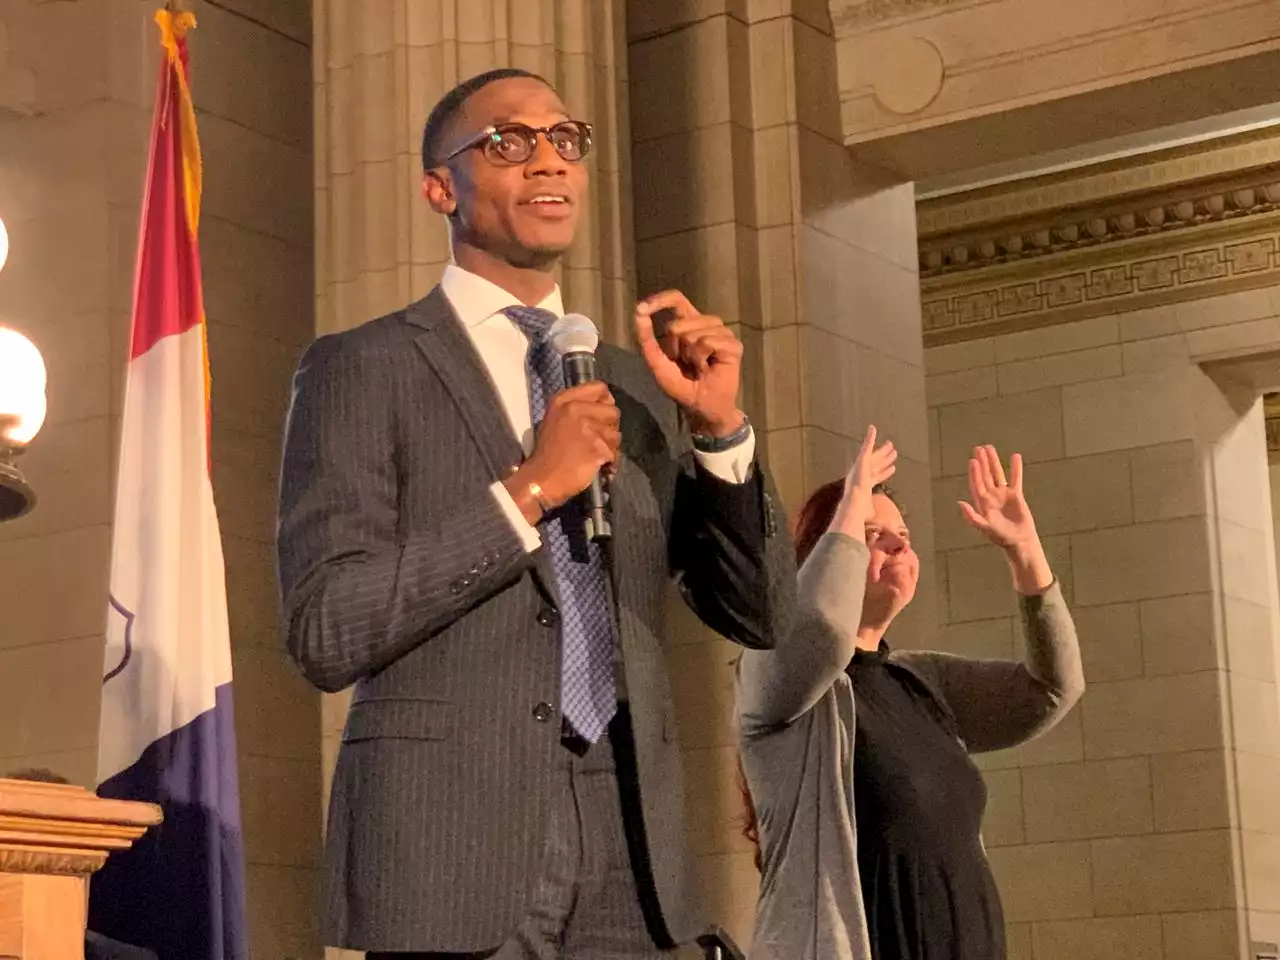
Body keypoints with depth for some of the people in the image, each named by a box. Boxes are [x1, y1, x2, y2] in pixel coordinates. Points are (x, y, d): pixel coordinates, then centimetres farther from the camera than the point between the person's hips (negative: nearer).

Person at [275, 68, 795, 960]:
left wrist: (720, 426, -4)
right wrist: (526, 492, -14)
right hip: (449, 849, -4)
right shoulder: (363, 369, -1)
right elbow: (326, 633, -10)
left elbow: (764, 617, 9)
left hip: (631, 857, 4)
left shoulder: (640, 387, 13)